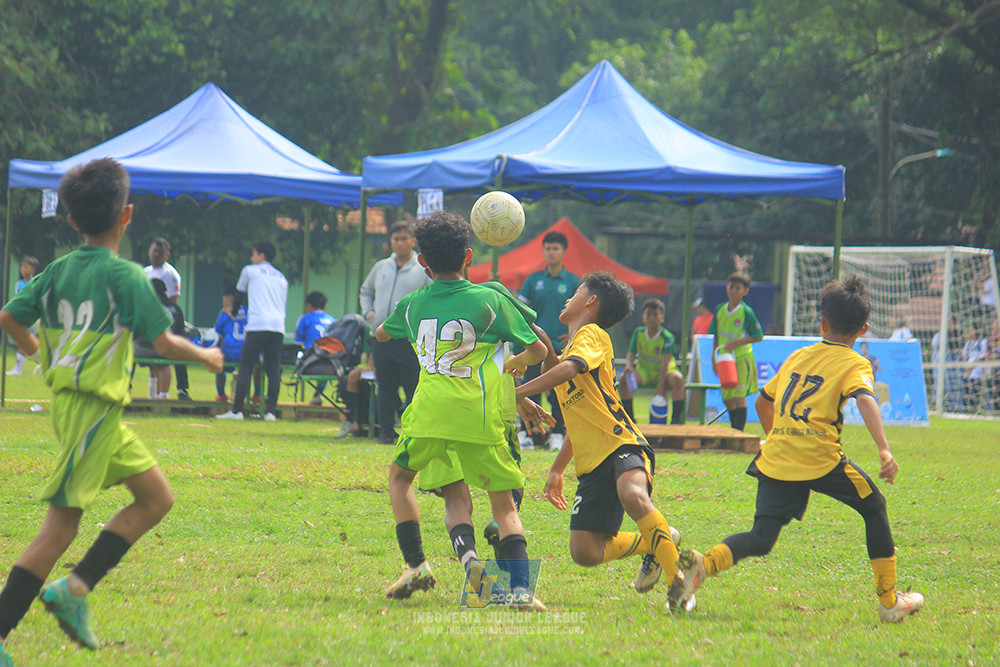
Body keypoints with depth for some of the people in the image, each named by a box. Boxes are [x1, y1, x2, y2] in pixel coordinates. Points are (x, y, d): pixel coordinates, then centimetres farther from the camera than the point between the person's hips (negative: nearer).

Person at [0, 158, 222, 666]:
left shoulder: (58, 271, 9)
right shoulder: (125, 276, -10)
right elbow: (163, 342, -11)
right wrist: (206, 357, 8)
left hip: (67, 399, 8)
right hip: (93, 409, -8)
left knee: (156, 497, 13)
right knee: (61, 525, -7)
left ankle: (73, 589, 4)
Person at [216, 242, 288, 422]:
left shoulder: (250, 270, 11)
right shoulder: (281, 277, 23)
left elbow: (239, 291, 26)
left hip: (258, 324, -4)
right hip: (278, 325, 4)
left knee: (245, 367, -4)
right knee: (273, 370, 3)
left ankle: (236, 410, -9)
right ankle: (271, 411, -2)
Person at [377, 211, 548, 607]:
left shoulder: (412, 304, 13)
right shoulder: (489, 300, 5)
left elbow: (380, 335, 35)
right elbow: (537, 350, 10)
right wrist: (512, 365, 31)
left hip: (429, 413, 1)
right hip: (479, 416, -1)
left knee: (400, 475, 27)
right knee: (503, 504, 6)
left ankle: (416, 565, 13)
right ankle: (520, 586, -13)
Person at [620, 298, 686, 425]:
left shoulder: (667, 337, -15)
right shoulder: (638, 333, -2)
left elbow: (665, 364, -22)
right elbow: (631, 354, -2)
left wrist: (660, 388, -30)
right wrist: (629, 366, -28)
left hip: (665, 372, -3)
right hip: (644, 370, 3)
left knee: (677, 379, -36)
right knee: (624, 378, -25)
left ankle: (676, 417, -28)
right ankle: (629, 416, -14)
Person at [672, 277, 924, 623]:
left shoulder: (798, 356, 22)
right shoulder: (854, 364, 5)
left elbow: (763, 402, 30)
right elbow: (865, 400, -15)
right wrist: (884, 451, -24)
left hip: (775, 461, 4)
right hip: (820, 459, -4)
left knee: (760, 540, 3)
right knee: (874, 508, 18)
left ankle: (704, 563, -27)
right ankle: (889, 601, 18)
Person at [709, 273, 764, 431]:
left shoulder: (746, 312, -10)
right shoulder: (720, 310, 6)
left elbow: (759, 337, -9)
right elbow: (716, 336, 15)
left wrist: (736, 343, -16)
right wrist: (714, 358, 8)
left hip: (742, 358, -6)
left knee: (739, 396, -12)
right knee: (726, 398, 12)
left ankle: (739, 432, -11)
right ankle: (734, 430, 27)